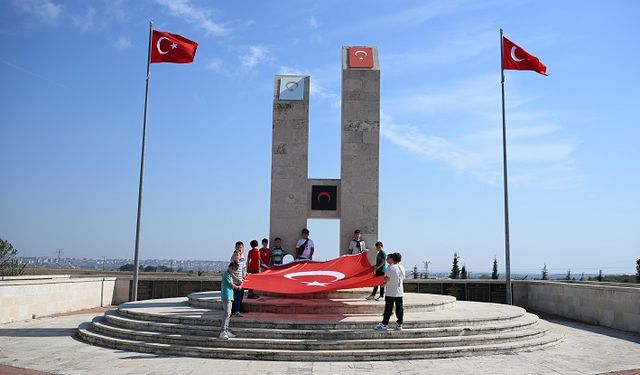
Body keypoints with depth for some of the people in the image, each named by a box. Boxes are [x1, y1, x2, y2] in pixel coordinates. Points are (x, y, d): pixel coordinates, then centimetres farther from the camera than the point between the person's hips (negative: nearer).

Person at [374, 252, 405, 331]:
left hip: (390, 292, -6)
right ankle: (399, 325, 12)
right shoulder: (402, 268, 6)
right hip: (400, 292, 6)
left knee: (388, 309, 0)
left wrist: (383, 284, 2)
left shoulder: (390, 267, -13)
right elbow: (402, 278, 13)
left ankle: (384, 324, 5)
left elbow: (386, 279, -16)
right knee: (399, 308, 8)